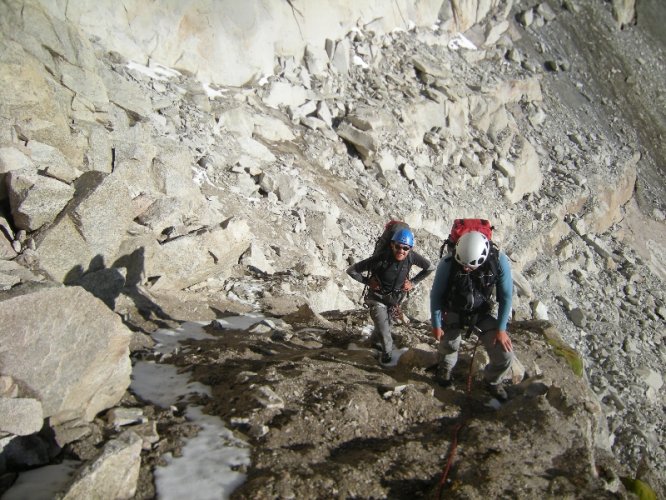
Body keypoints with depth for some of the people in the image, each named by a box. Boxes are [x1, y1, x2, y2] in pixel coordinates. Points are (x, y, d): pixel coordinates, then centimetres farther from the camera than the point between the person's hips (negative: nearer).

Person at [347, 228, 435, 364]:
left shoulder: (412, 257, -23)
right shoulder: (380, 258, -33)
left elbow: (430, 268, -3)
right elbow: (351, 270, -26)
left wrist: (413, 282, -7)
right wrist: (368, 281, -20)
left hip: (395, 299, 4)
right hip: (377, 299, -4)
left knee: (386, 324, 25)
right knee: (384, 330, -11)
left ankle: (375, 340, 57)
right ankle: (388, 355, 17)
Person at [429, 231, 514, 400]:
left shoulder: (499, 261, -27)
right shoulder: (448, 264, -30)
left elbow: (506, 296, -13)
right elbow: (436, 295, -14)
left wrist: (501, 329, -13)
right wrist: (436, 325, -7)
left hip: (483, 314, 1)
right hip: (454, 314, -1)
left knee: (505, 356, -8)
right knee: (448, 347, 8)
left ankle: (492, 380, 27)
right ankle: (446, 368, 48)